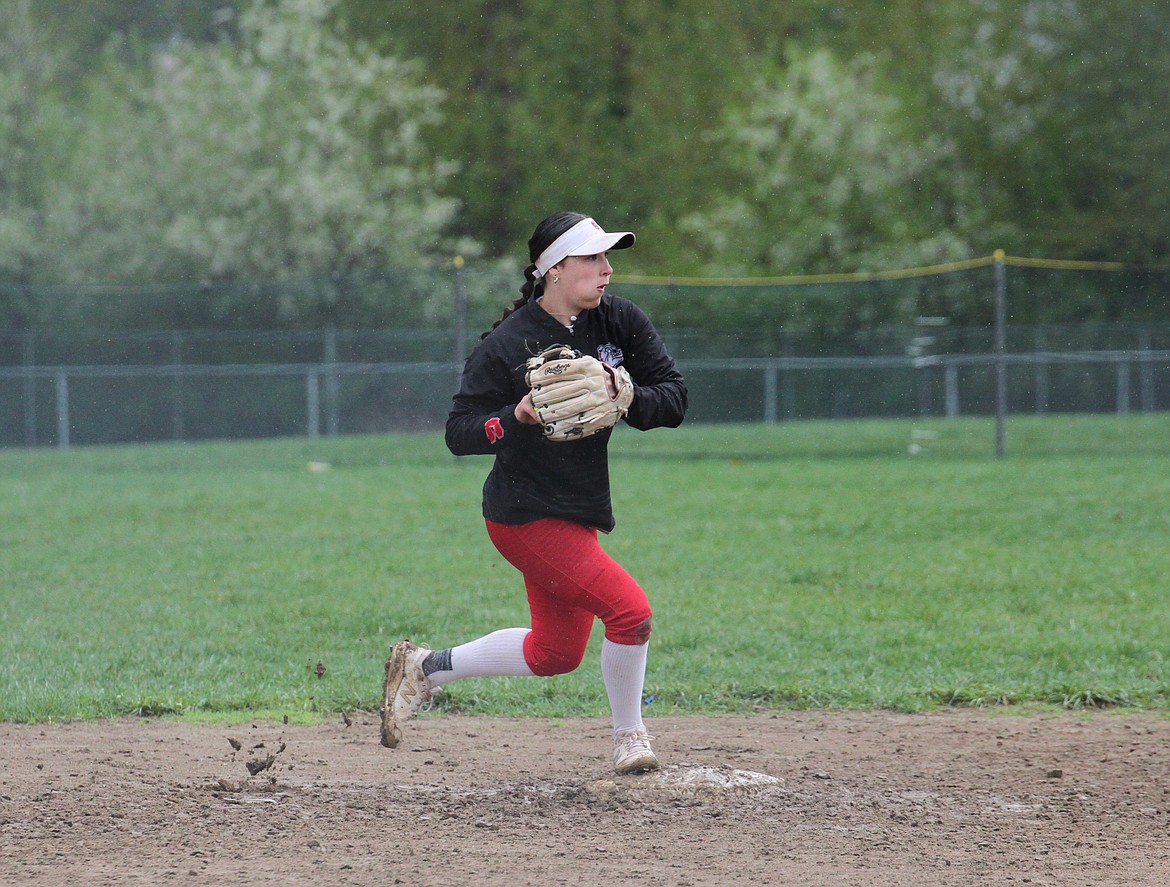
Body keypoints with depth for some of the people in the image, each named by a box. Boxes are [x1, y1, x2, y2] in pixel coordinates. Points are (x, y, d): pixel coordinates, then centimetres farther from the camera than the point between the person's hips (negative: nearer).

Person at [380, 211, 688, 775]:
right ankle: (629, 739, 3)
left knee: (555, 653, 17)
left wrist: (627, 399, -22)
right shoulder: (507, 345, -17)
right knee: (629, 609, -17)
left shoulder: (620, 321, -1)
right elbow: (458, 435, -15)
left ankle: (427, 668, 33)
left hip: (578, 512, 8)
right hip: (527, 516, -8)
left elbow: (674, 398, -2)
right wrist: (516, 417, -32)